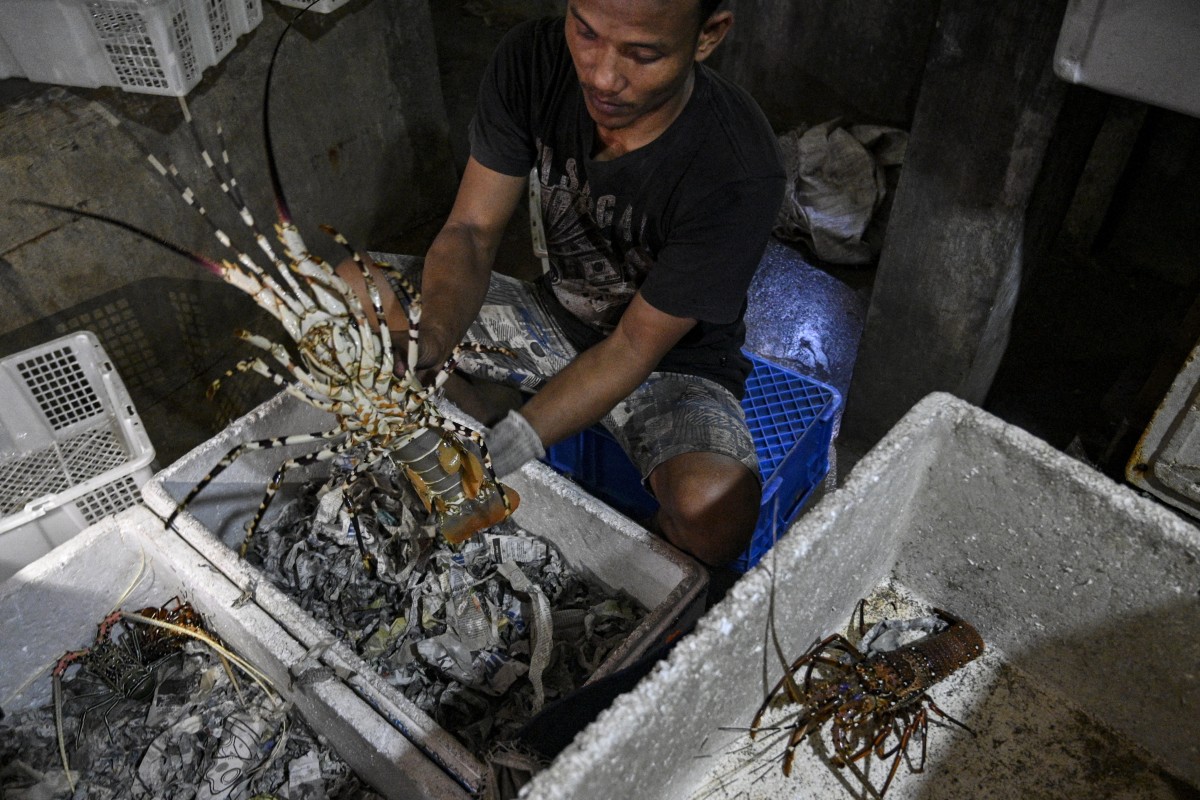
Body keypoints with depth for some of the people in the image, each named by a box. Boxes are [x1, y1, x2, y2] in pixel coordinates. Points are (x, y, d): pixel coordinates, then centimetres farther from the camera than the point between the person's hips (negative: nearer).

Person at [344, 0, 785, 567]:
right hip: (557, 314, 5)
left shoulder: (738, 173, -31)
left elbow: (635, 348, -26)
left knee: (716, 506, -36)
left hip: (673, 360, -4)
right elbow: (472, 230, -16)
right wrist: (427, 345, -37)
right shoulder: (533, 59, -18)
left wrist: (493, 457, -35)